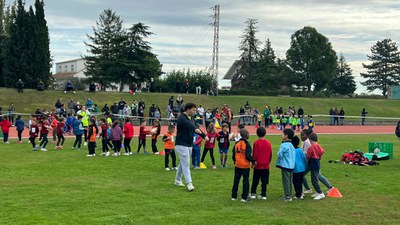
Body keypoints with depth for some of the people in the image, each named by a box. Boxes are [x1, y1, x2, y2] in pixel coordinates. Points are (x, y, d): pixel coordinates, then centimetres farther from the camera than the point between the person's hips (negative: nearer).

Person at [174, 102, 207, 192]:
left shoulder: (190, 118, 12)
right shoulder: (181, 118, -17)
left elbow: (195, 127, 20)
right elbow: (189, 125, -37)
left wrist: (204, 136, 13)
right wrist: (195, 129, -55)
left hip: (189, 145, 9)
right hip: (181, 145, -9)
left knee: (183, 163, 16)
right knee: (185, 164, -12)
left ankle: (177, 180, 29)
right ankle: (189, 183, -16)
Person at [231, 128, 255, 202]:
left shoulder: (237, 143, 2)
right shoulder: (247, 144, -15)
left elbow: (233, 154, 7)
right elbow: (248, 155, -20)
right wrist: (253, 161, -8)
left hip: (237, 165, 5)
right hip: (245, 166, -5)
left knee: (236, 180, 13)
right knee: (245, 181, 3)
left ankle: (234, 196, 18)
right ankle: (244, 197, 2)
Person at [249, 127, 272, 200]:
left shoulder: (256, 143, -11)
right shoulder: (268, 143, 0)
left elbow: (255, 154, -10)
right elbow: (270, 154, 6)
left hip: (258, 165, -3)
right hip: (266, 165, 3)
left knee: (255, 180, 9)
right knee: (264, 181, 6)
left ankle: (253, 193, 14)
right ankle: (263, 195, 7)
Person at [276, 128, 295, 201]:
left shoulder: (284, 145, -16)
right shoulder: (291, 145, 11)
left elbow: (280, 155, -16)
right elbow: (293, 155, 15)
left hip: (285, 166, -8)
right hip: (291, 166, 8)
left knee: (286, 181, -3)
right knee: (289, 181, 14)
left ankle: (287, 196, 0)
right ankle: (289, 195, 20)